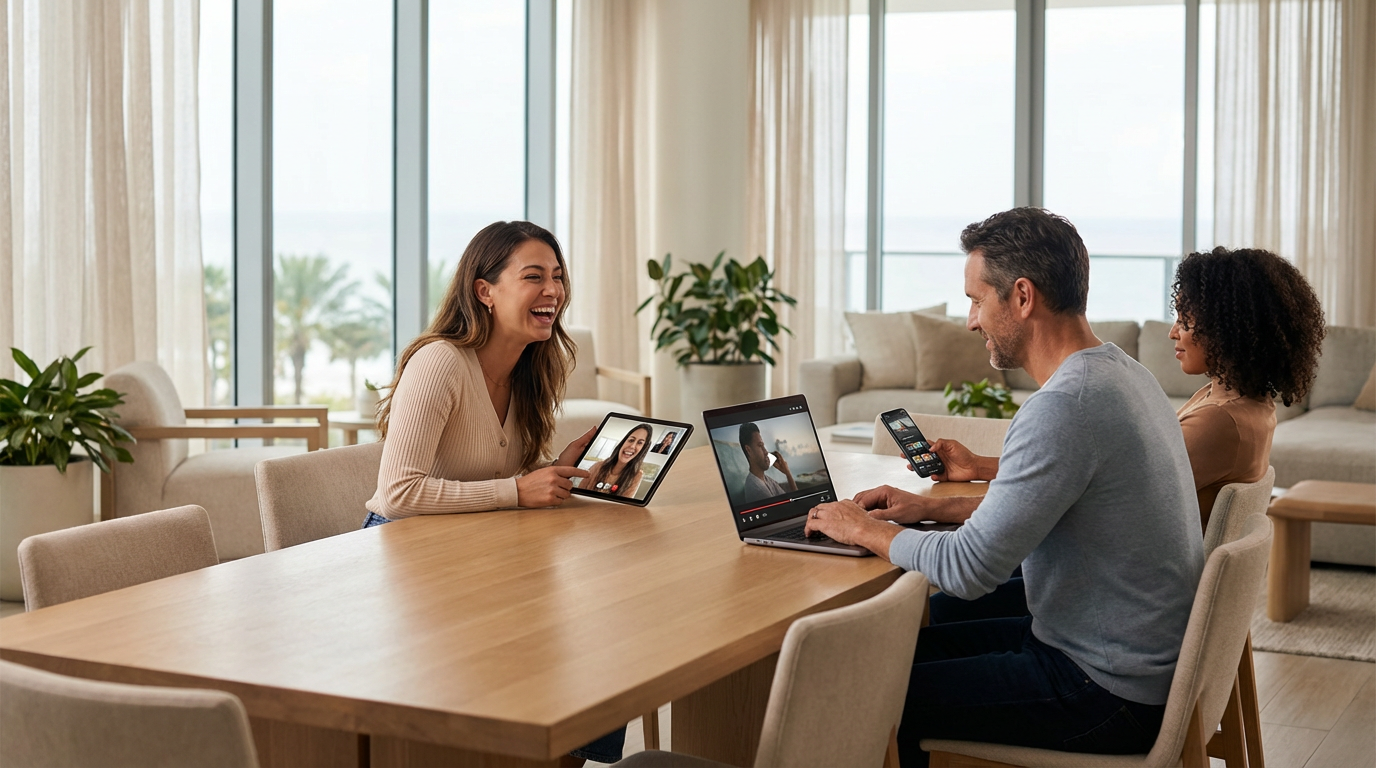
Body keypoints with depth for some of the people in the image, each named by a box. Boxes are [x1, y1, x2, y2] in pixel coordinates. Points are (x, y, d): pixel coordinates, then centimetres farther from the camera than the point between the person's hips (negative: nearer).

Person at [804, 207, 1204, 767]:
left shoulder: (1064, 407, -26)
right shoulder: (1122, 373, 7)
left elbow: (968, 569, -25)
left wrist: (867, 531, -8)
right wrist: (931, 507, 15)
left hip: (1110, 697, -10)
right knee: (912, 648, 18)